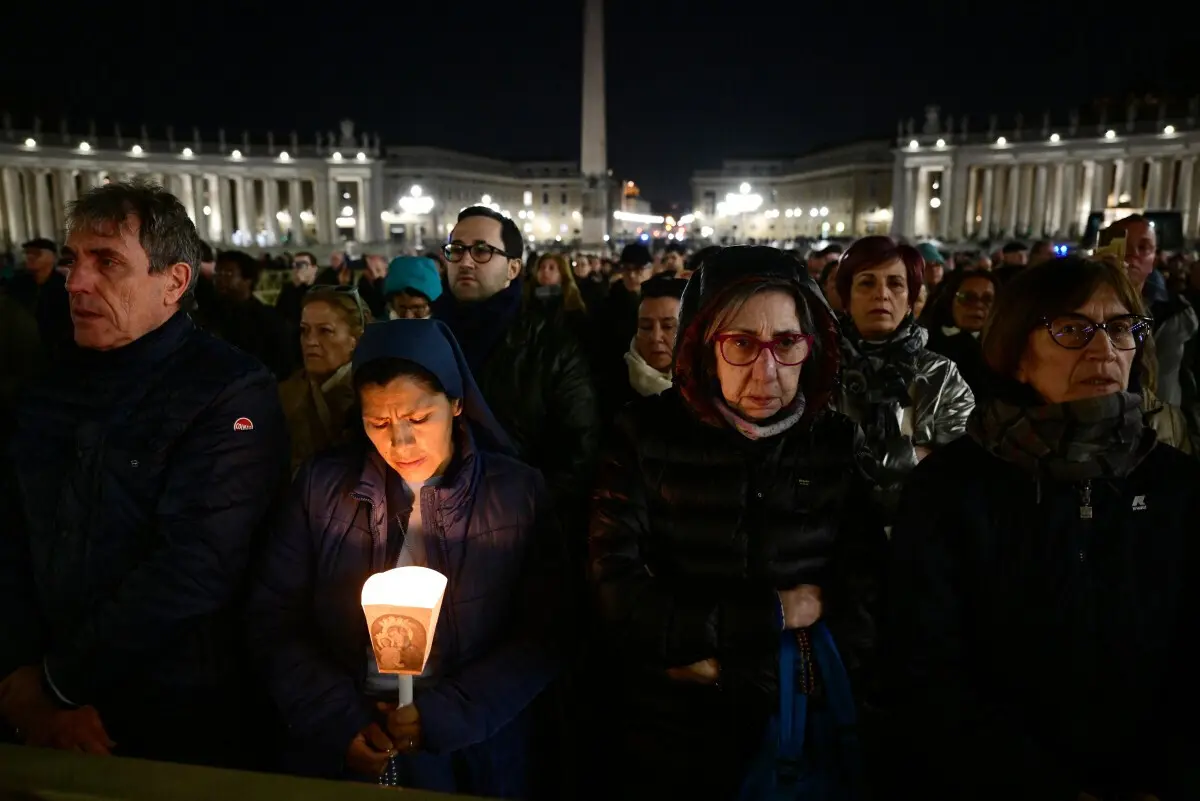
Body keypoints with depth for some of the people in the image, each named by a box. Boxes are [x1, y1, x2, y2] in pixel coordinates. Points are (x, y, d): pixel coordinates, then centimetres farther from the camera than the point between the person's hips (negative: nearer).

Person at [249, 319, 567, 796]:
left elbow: (541, 639, -7)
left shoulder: (517, 494, -9)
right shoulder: (321, 486, -4)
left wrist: (443, 716, -16)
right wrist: (339, 720, -12)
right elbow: (274, 620, -2)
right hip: (337, 749, 1)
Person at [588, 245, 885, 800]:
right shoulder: (644, 436, -13)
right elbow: (618, 604, -20)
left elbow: (859, 618, -10)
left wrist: (725, 666, -18)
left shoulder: (840, 446, -7)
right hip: (662, 741, -1)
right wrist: (771, 615, -17)